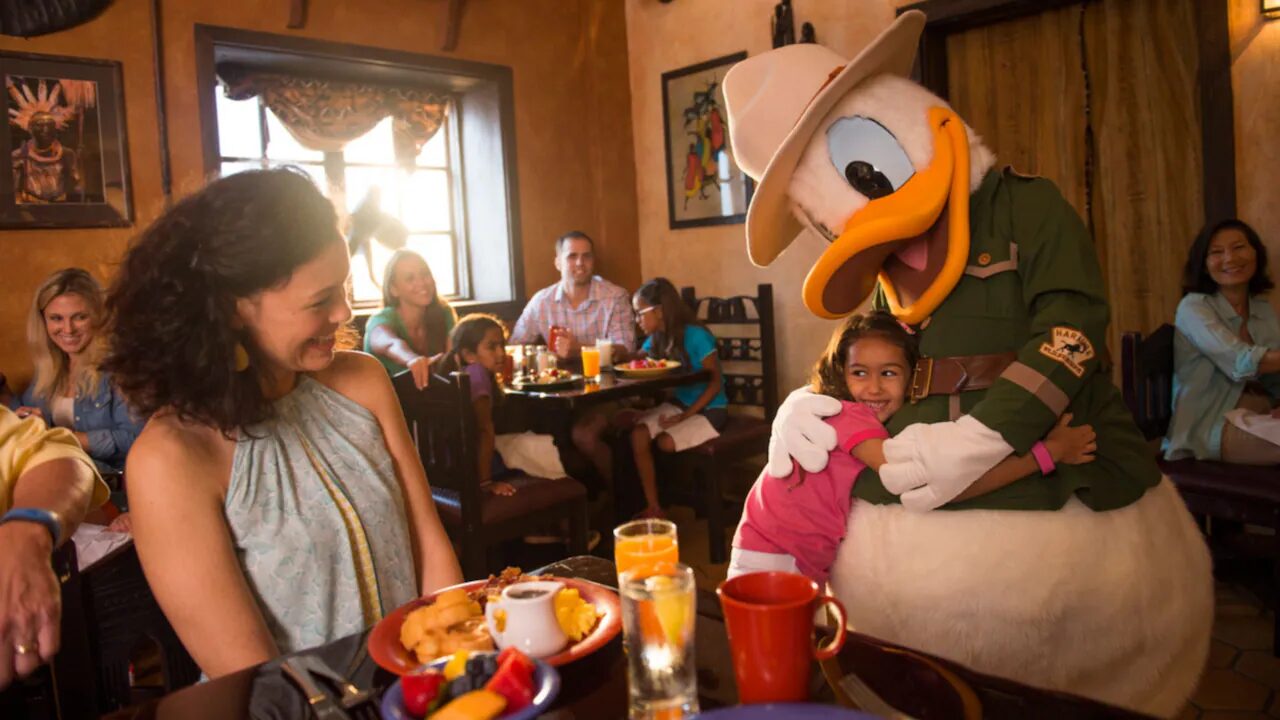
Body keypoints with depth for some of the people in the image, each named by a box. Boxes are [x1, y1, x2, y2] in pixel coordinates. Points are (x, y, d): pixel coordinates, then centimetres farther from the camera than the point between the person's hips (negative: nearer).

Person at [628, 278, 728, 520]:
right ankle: (652, 506, -13)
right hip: (678, 404, 7)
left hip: (709, 410, -6)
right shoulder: (656, 338, 3)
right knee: (638, 434, -17)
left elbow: (716, 383, -18)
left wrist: (684, 417, -22)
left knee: (665, 442, -25)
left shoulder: (696, 336, -18)